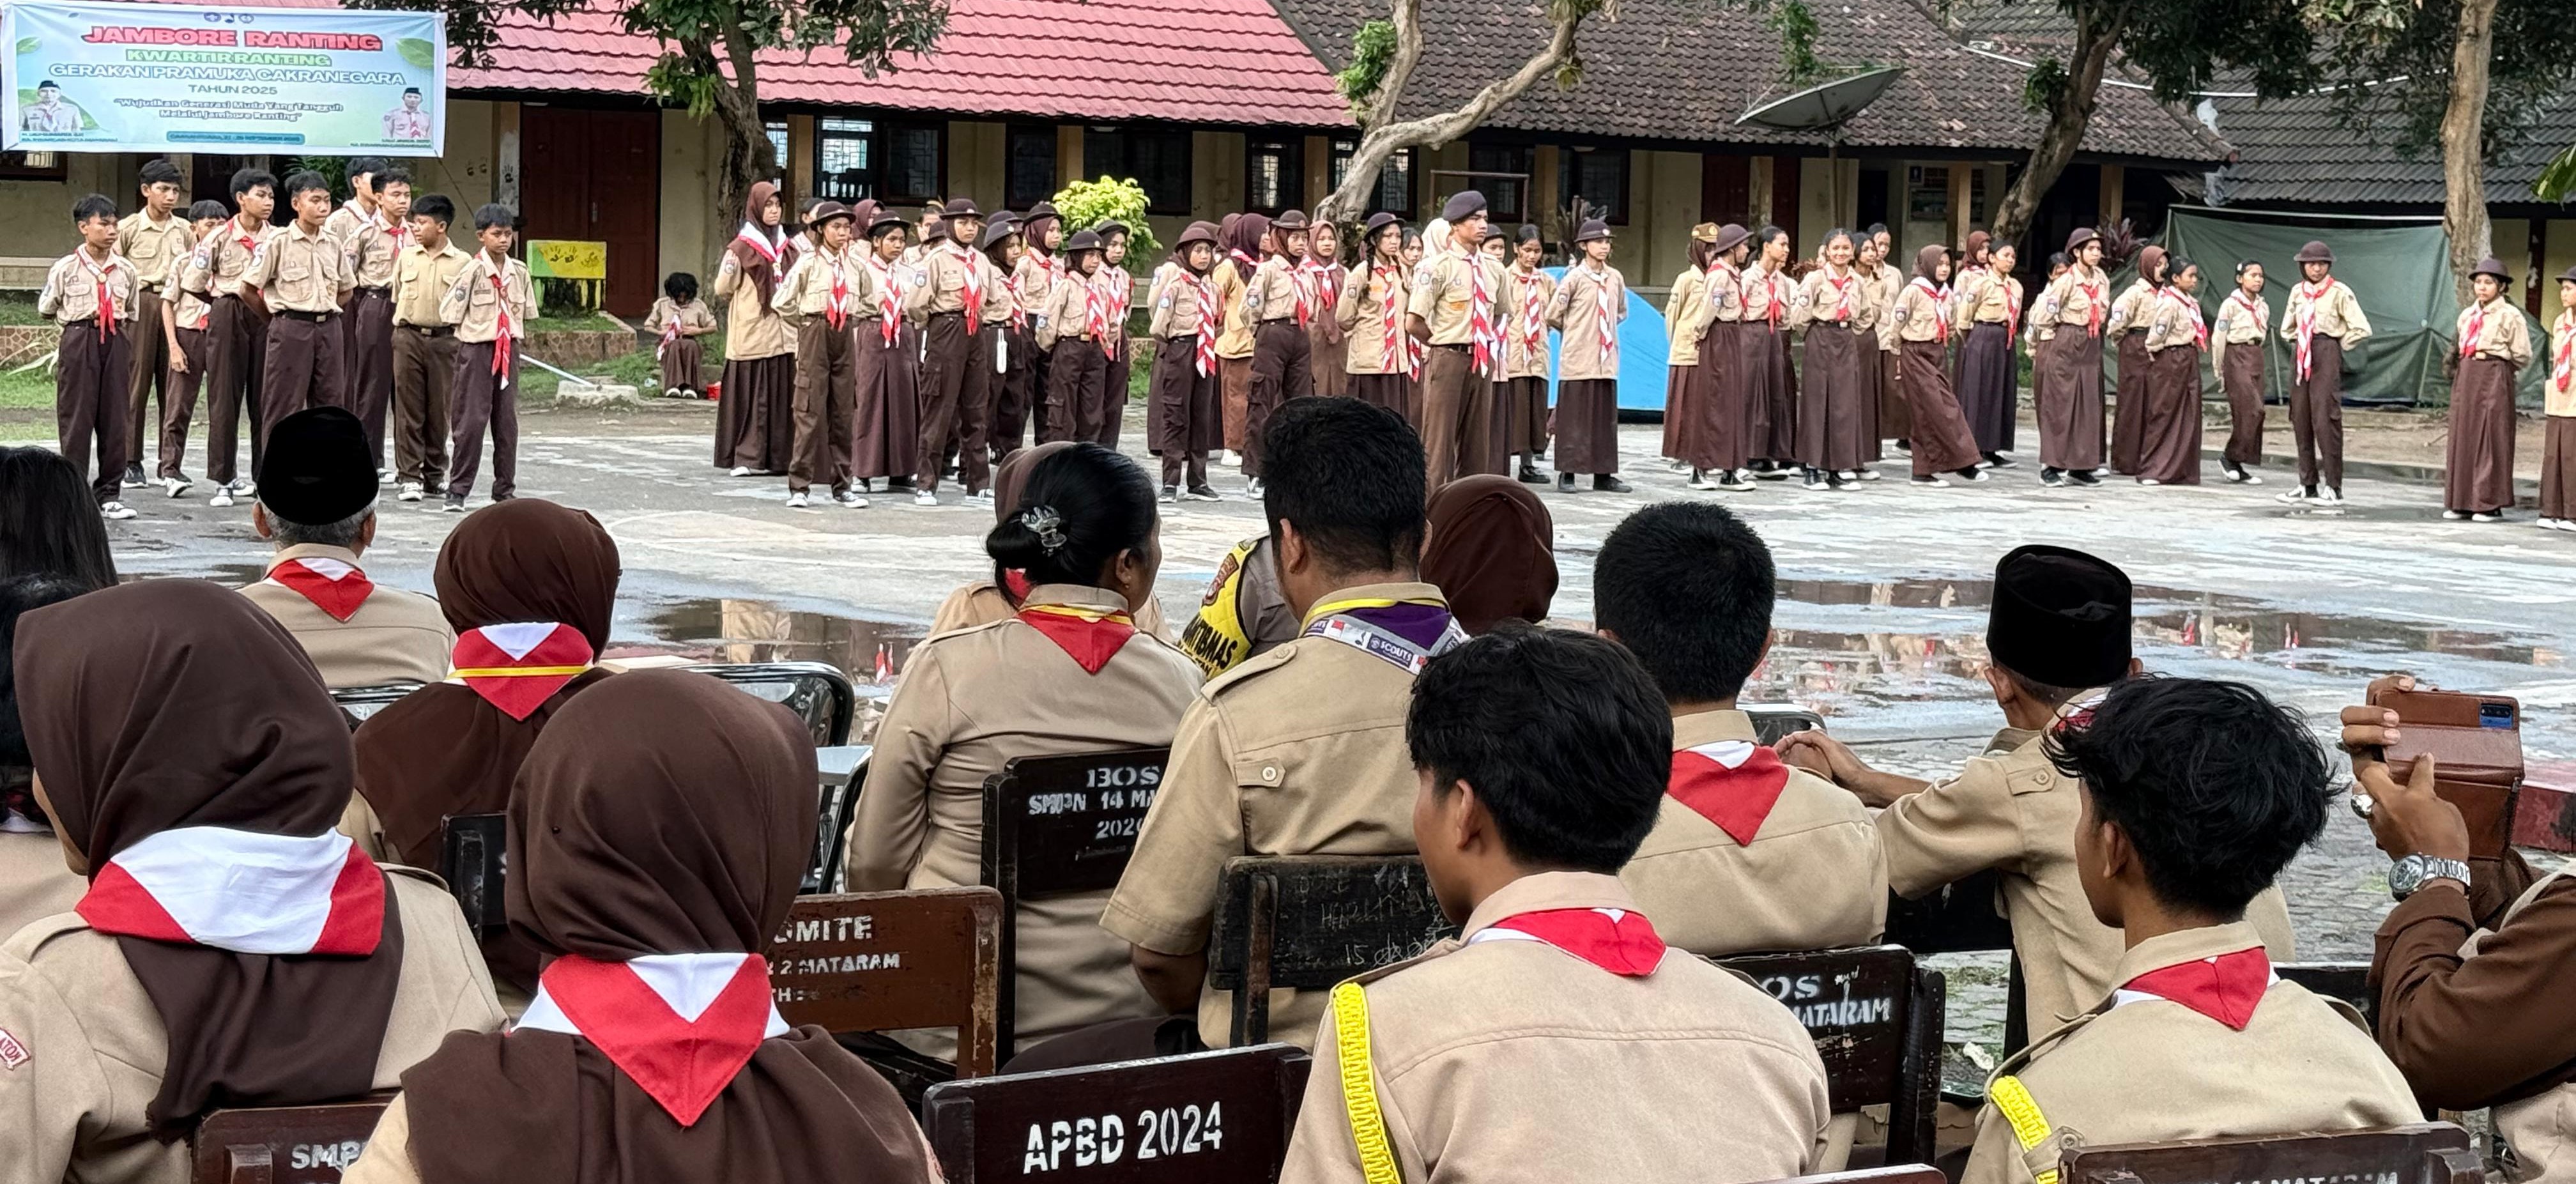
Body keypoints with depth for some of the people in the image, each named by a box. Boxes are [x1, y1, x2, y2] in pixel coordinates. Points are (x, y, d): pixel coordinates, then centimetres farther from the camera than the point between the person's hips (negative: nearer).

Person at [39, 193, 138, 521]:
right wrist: (78, 319, 5)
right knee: (76, 418, -2)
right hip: (78, 343, -3)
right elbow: (46, 309, 9)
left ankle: (108, 493, 10)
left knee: (115, 418, 3)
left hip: (116, 343, 3)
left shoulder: (125, 270, 6)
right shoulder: (65, 269, -2)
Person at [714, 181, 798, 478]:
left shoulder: (785, 246, 14)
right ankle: (747, 457, -1)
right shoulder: (742, 247, -3)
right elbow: (722, 289, -5)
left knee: (782, 394, 2)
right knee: (752, 394, -5)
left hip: (783, 333, 5)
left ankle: (777, 456, 6)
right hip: (753, 334, -5)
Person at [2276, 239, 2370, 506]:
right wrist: (2296, 342, 14)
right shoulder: (2297, 291, 13)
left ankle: (2333, 486, -8)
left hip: (2327, 355, -6)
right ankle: (2308, 484, 13)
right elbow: (2287, 328, 28)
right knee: (2300, 419, 6)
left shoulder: (2339, 292, -5)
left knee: (2325, 418, -11)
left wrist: (2340, 346, -1)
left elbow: (2361, 329, -7)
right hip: (2301, 356, 6)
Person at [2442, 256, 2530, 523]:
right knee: (2462, 438, 6)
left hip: (2495, 380, -6)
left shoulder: (2510, 316, -4)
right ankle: (2461, 502, 11)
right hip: (2466, 380, 6)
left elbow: (2522, 356, -4)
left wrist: (2492, 359, -4)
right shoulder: (2467, 315, 15)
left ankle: (2490, 503, -1)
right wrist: (2453, 358, 8)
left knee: (2491, 440, -5)